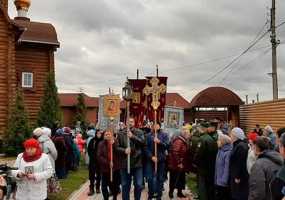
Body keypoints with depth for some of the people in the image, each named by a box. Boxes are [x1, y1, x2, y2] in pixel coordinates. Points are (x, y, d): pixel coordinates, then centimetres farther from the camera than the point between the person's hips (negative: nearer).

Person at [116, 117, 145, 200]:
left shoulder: (139, 132, 2)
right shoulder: (121, 134, 2)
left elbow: (143, 142, -14)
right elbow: (117, 147, -1)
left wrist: (133, 136, -24)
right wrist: (124, 150, -19)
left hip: (137, 163, 0)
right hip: (125, 163, 0)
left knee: (139, 185, 6)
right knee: (125, 185, 12)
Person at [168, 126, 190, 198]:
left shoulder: (184, 141, 11)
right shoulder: (178, 141, -22)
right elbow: (175, 153, -28)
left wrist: (185, 165, 16)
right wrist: (179, 163, -22)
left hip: (181, 165, 10)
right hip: (176, 165, -10)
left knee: (181, 179, 16)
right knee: (174, 180, 3)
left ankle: (180, 192, 28)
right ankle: (171, 193, 17)